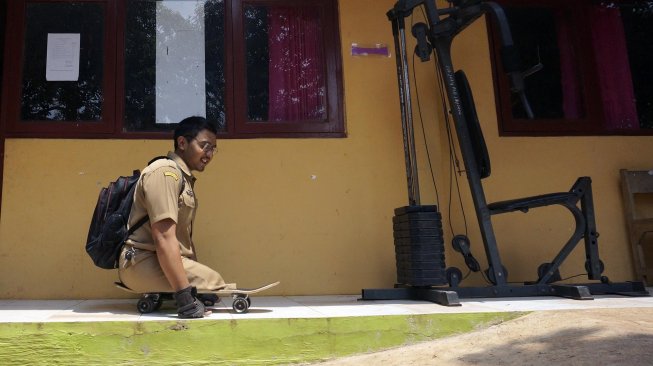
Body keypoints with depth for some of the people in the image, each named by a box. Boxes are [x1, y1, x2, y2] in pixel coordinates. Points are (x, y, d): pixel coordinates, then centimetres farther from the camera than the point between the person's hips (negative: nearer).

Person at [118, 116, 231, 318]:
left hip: (160, 262, 11)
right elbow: (164, 239, -24)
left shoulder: (184, 178, 18)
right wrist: (185, 297, -28)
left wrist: (196, 271, 9)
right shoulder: (166, 172, -13)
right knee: (212, 281, -22)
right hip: (143, 262, -10)